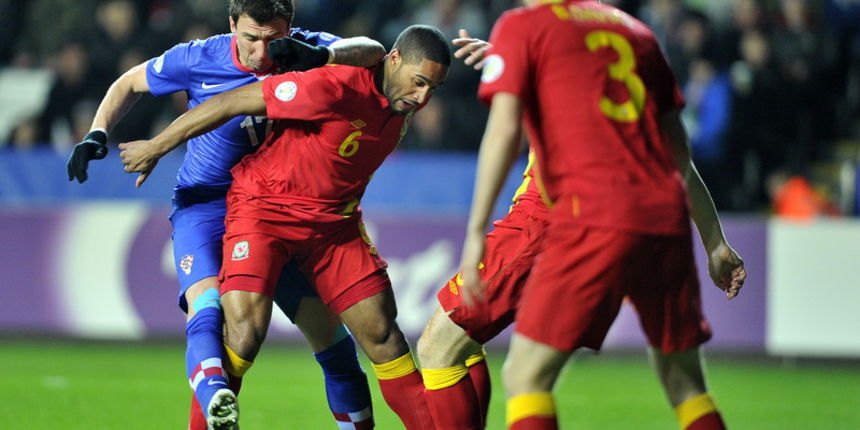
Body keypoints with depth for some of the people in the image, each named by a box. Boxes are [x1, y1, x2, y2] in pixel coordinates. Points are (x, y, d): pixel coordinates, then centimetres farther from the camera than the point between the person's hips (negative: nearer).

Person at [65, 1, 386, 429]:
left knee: (327, 327, 1)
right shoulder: (198, 61, -12)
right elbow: (130, 83, 5)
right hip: (205, 204, -3)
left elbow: (373, 52, -25)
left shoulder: (303, 50, -10)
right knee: (207, 309, -30)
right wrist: (97, 134, -10)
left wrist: (319, 56, -43)